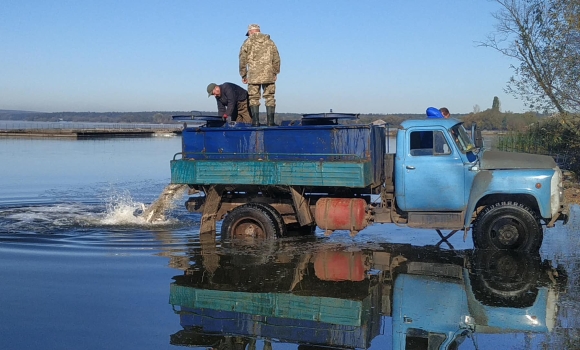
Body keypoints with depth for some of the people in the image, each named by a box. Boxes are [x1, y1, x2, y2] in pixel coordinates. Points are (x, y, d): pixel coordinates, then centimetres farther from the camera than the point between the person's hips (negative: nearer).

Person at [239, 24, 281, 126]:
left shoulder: (247, 43, 4)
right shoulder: (269, 42, 12)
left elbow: (242, 60, 3)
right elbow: (276, 59, 9)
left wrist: (243, 75, 11)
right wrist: (275, 72, 18)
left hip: (253, 76, -2)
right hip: (269, 75, 2)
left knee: (254, 98, 6)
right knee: (269, 97, 6)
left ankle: (255, 121, 1)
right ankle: (270, 121, 2)